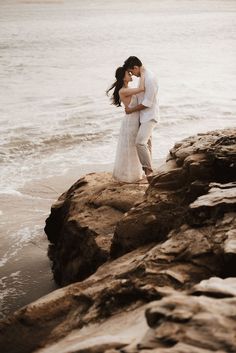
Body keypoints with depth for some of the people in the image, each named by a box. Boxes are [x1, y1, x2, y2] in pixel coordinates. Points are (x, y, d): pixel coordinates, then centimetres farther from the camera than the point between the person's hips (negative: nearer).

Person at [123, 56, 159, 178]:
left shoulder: (150, 79, -23)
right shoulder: (143, 76, 8)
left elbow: (147, 103, -23)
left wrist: (131, 110, -13)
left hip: (149, 116, -10)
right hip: (144, 116, 10)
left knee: (140, 142, -21)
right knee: (146, 143, 16)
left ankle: (148, 169, -13)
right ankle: (148, 169, 26)